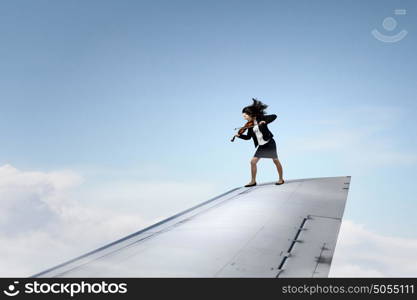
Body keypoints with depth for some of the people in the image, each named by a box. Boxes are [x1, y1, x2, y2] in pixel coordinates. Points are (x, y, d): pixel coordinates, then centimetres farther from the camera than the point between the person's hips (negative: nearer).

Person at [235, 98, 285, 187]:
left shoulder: (260, 118, -9)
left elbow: (274, 116, -15)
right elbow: (248, 137, 10)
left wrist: (265, 122, -27)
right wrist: (239, 135, -5)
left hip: (269, 143, -6)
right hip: (261, 146, 6)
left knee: (276, 160, 2)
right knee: (253, 161, -1)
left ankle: (281, 179, 15)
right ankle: (253, 181, 8)